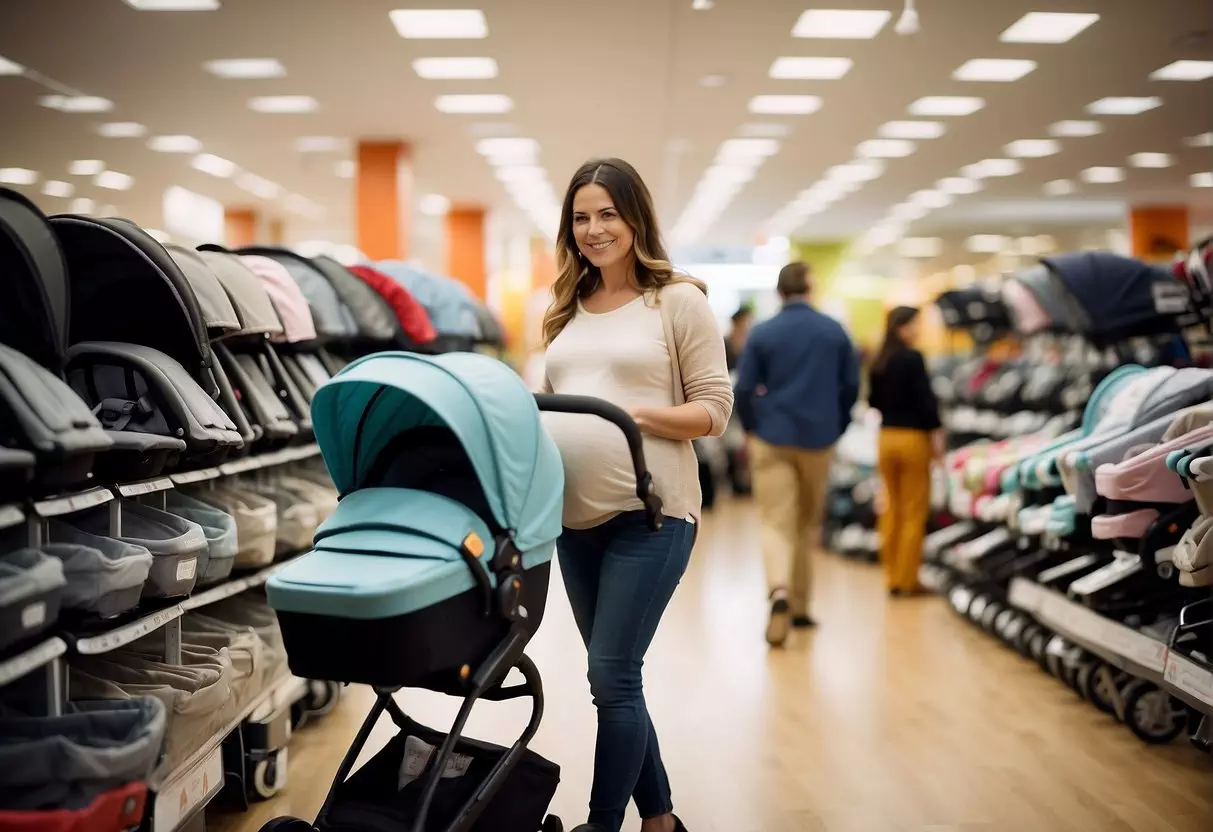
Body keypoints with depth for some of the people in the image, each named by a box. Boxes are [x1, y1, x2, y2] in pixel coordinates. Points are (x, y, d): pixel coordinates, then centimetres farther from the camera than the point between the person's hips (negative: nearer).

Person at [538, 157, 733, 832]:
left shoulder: (680, 301, -3)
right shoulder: (567, 310, 15)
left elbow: (715, 410, -6)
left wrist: (634, 413, -20)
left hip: (649, 516, -6)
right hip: (574, 517, 6)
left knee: (611, 675, -7)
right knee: (616, 675, 13)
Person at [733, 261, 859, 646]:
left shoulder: (762, 333, -4)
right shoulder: (835, 331, 2)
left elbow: (744, 390, -3)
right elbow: (851, 385, 5)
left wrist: (751, 428, 13)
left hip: (772, 438, -2)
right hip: (819, 438, 2)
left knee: (777, 522, -3)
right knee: (809, 522, 15)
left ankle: (780, 591, -27)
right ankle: (800, 605, 22)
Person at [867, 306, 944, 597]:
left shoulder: (878, 362, 5)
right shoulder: (913, 358, -14)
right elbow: (926, 398, -15)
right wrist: (936, 432, -10)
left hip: (886, 437, 6)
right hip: (913, 437, -6)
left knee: (892, 507, 13)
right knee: (914, 511, 2)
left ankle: (892, 577, 18)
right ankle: (907, 579, 6)